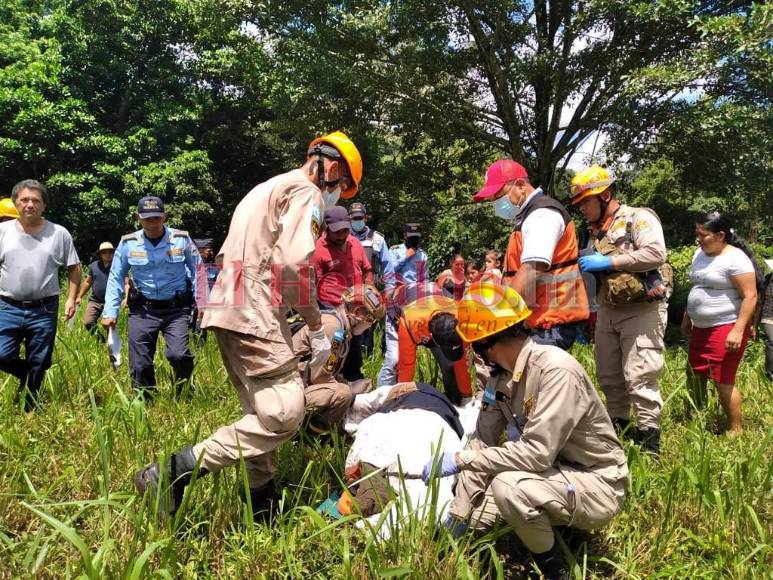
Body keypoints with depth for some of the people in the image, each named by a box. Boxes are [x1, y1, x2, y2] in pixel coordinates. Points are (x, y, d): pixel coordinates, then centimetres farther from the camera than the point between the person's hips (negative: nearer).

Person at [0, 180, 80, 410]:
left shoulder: (59, 233, 0)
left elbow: (74, 268, 7)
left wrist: (71, 298, -1)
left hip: (44, 310, -1)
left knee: (38, 365, 8)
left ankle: (29, 411, 26)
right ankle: (26, 374, 27)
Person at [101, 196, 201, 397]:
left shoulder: (182, 239, -1)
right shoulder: (128, 243, 2)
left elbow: (197, 271, 9)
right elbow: (115, 278, 9)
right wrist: (110, 312, 3)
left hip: (176, 309, -2)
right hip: (142, 310, 2)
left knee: (179, 355, -17)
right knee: (140, 364, 3)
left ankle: (184, 396, 12)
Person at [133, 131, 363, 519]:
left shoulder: (270, 188, 27)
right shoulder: (307, 192, -3)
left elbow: (228, 255, 26)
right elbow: (294, 266, -17)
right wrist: (317, 327, -8)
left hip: (228, 310, 11)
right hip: (254, 313, -11)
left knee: (262, 412, 14)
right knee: (285, 413, -13)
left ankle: (260, 501, 19)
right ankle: (175, 471, -13)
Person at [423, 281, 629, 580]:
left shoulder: (556, 370, -28)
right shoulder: (501, 375, -3)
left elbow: (537, 453, -32)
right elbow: (483, 443, 0)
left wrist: (461, 459, -26)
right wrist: (455, 525, -2)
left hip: (595, 485, -8)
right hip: (553, 472, 8)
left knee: (507, 486, -32)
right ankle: (556, 529, 17)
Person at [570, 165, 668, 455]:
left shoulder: (638, 217, -6)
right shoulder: (596, 232, 18)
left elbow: (655, 254, -21)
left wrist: (607, 261, -19)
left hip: (641, 310, -8)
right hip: (607, 311, 8)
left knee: (638, 377, -8)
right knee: (608, 376, 12)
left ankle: (648, 436, 3)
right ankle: (618, 426, 25)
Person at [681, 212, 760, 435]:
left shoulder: (735, 259, -16)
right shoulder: (700, 254, 10)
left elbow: (750, 296, -19)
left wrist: (738, 330, -24)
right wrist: (687, 317, 21)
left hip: (726, 328, -8)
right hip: (701, 327, 9)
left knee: (723, 381, -6)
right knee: (695, 374, 15)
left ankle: (735, 430, 9)